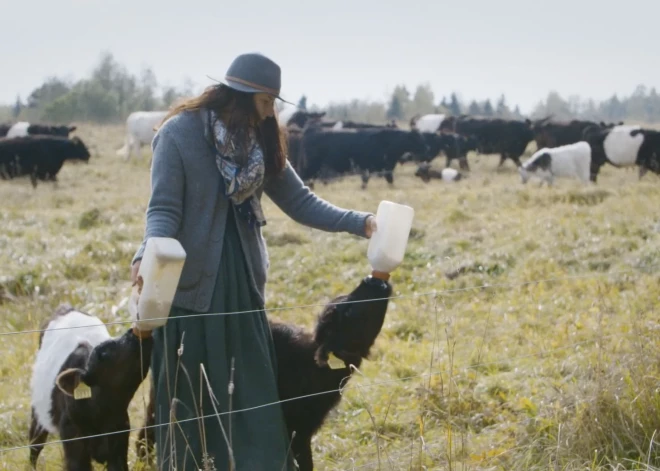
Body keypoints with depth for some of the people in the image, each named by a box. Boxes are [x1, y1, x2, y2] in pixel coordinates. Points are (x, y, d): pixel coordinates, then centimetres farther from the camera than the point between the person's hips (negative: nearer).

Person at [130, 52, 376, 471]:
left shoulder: (260, 140, 6)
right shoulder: (179, 133, -10)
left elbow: (300, 202, 5)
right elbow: (164, 209, -14)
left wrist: (360, 222, -6)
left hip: (243, 282, 5)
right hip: (192, 283, -5)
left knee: (258, 390, 7)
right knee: (190, 397, 3)